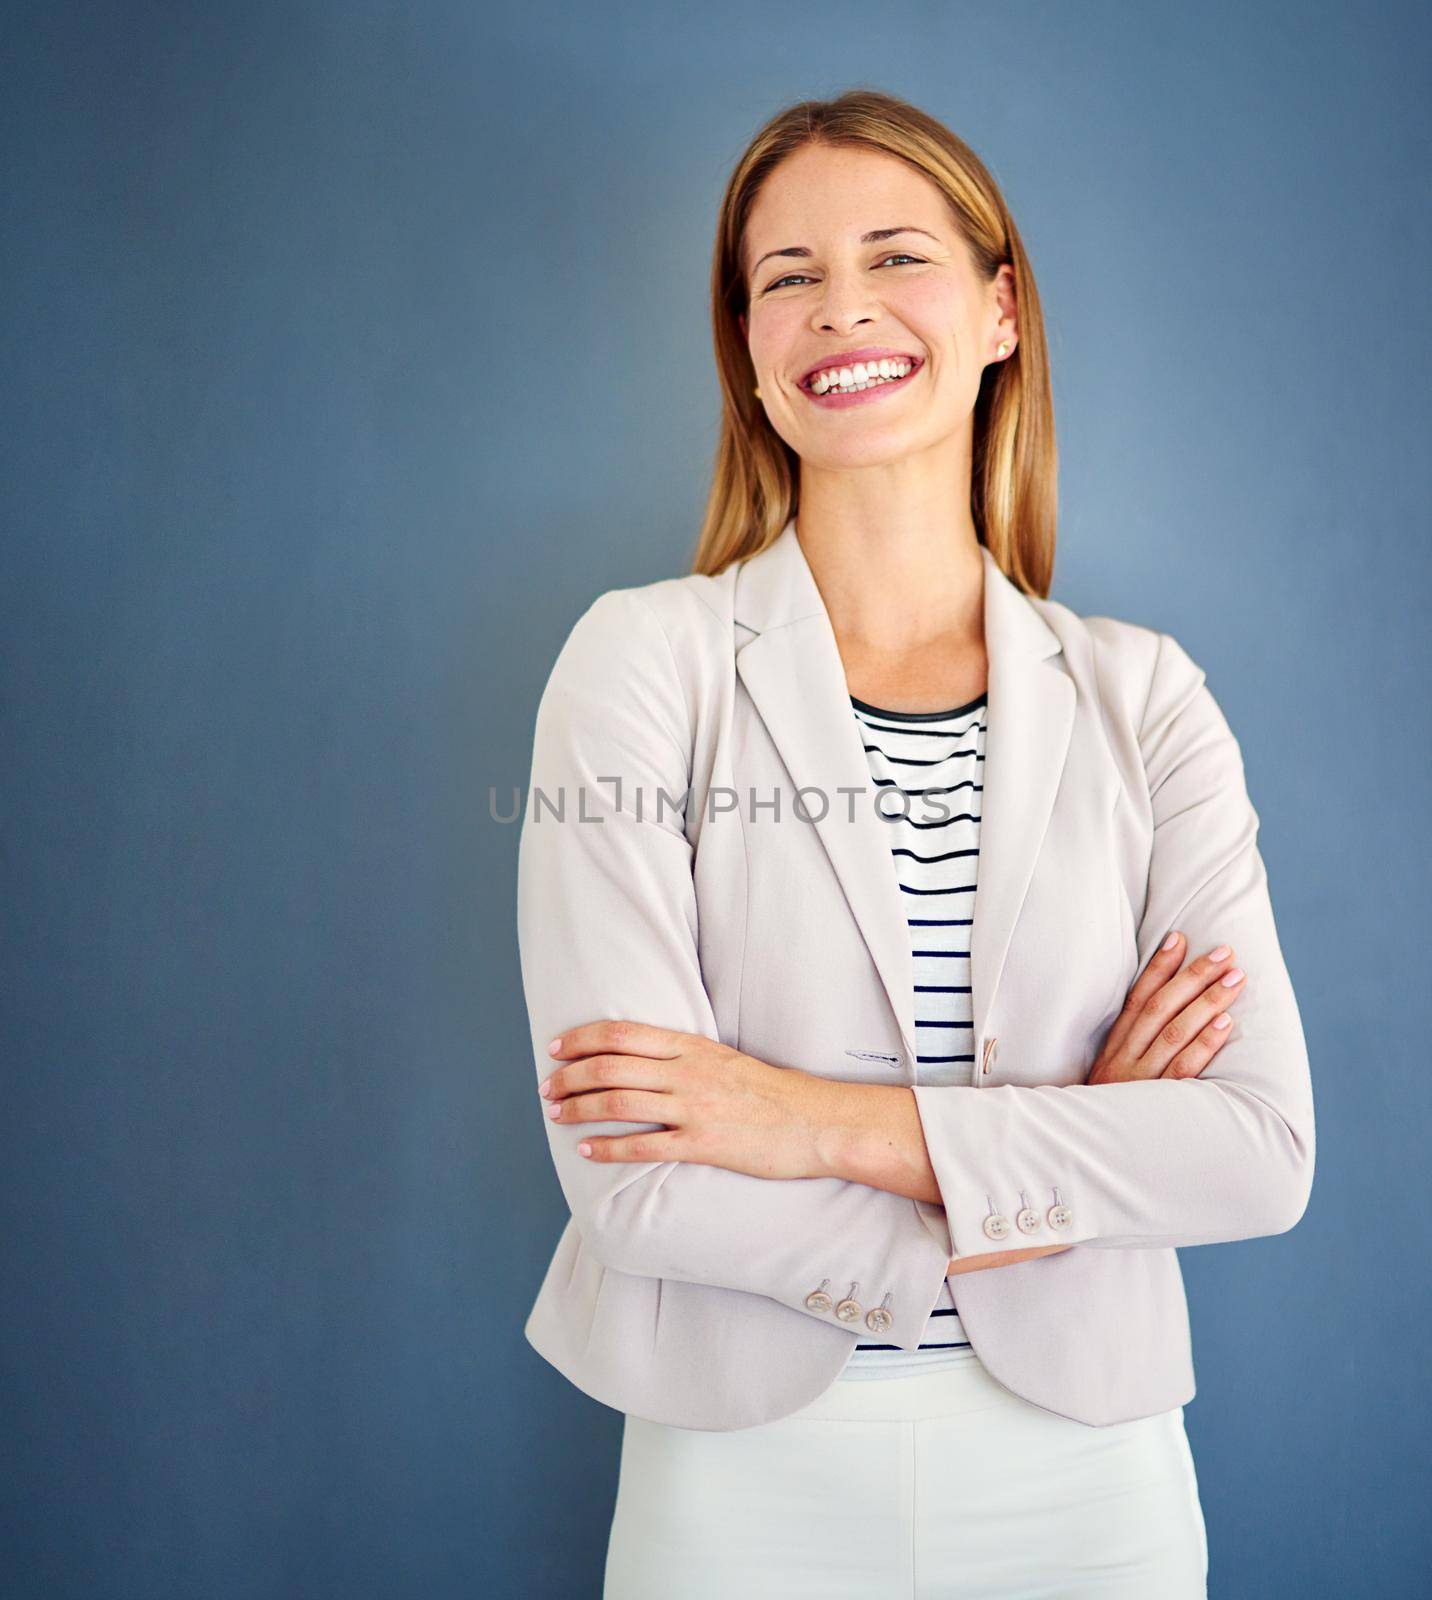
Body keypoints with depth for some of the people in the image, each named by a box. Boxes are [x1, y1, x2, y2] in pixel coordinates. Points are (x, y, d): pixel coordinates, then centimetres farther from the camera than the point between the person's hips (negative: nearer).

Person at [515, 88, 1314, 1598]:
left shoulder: (1141, 694, -3)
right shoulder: (641, 660, -10)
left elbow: (1266, 1145, -11)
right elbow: (636, 1185, -17)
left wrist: (836, 1121, -20)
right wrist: (1083, 1162, -13)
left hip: (1083, 1470, 2)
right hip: (745, 1469, -2)